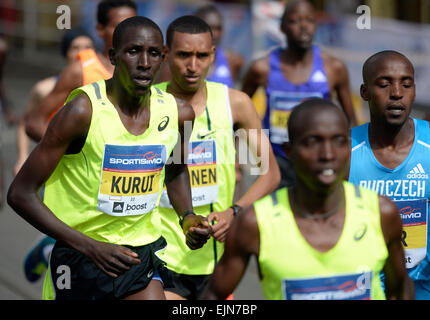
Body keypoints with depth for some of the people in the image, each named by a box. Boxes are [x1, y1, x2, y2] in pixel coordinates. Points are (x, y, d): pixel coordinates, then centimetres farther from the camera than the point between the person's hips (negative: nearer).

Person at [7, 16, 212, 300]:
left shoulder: (178, 113, -1)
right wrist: (90, 247, -21)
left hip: (143, 252, 3)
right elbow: (20, 193, -15)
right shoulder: (84, 111, -17)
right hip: (80, 256, -3)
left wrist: (187, 217, 2)